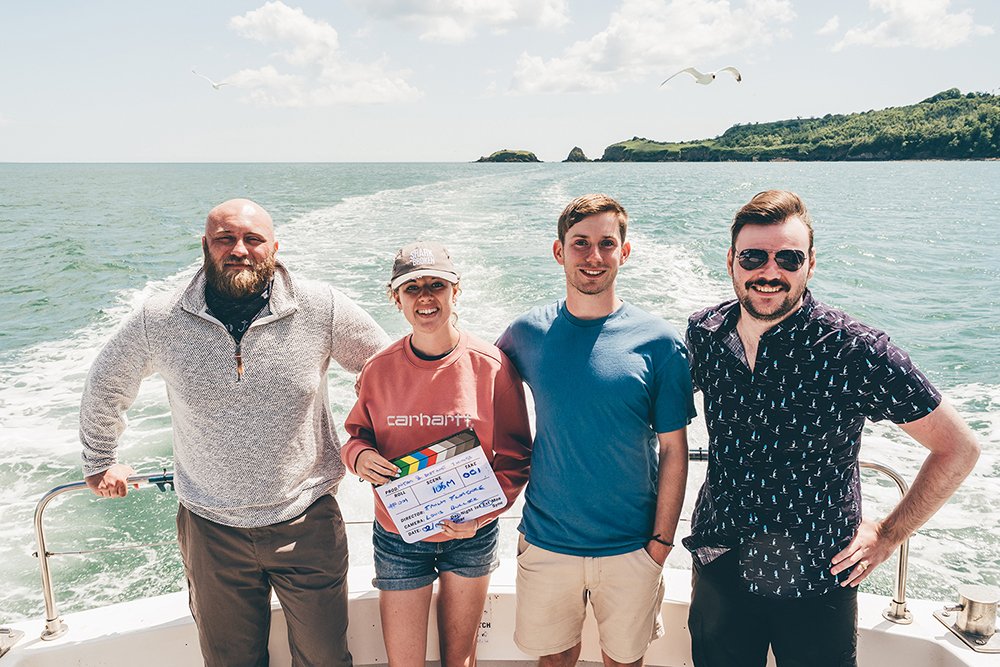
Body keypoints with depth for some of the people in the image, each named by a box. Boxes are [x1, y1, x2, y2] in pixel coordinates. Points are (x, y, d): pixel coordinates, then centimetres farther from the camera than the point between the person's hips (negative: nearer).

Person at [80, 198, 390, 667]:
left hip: (307, 524, -1)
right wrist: (99, 462, 20)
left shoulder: (321, 309, -12)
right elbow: (106, 384, 11)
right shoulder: (159, 321, -8)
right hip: (212, 528, 1)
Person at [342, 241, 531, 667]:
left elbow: (515, 455, -6)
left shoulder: (491, 366, -12)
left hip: (471, 537, 0)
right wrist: (359, 456, -16)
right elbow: (356, 435, 8)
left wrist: (482, 513, -21)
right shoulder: (379, 369, -7)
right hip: (399, 537, 1)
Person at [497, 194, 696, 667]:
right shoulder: (527, 334, -4)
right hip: (545, 544, 2)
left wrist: (660, 545, -6)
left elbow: (673, 451, -5)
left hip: (631, 550, -1)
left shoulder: (658, 342, -9)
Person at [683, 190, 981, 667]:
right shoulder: (704, 333, -7)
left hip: (815, 584, -3)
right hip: (718, 568, 4)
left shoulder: (857, 354, -19)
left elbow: (959, 449, -9)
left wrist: (889, 535, -6)